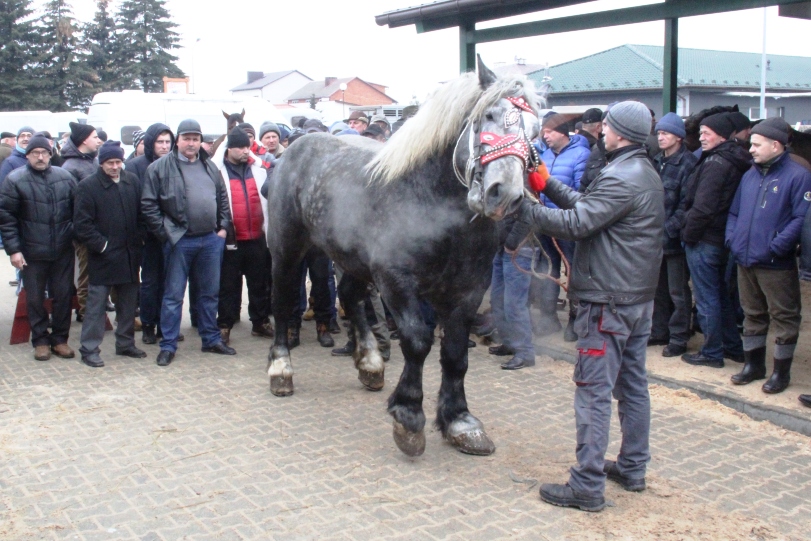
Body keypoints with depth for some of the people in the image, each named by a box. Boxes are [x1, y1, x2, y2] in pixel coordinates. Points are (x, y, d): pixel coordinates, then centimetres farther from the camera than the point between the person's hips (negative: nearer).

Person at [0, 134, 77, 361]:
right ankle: (40, 341, 23)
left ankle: (60, 339, 23)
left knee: (63, 296, 9)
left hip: (63, 251, 2)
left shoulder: (65, 177, 3)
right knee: (35, 299, 8)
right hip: (32, 253, -2)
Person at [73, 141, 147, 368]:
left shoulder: (132, 181, 6)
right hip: (103, 256, -5)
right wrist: (101, 245, -13)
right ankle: (89, 349, 7)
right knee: (96, 303, -1)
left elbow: (141, 213, 12)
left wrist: (139, 239, 2)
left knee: (129, 302, 13)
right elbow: (82, 224, -10)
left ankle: (126, 343, 26)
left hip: (129, 255, 5)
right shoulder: (88, 186, -8)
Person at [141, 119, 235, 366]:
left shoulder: (210, 167, 12)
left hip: (211, 240, 5)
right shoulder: (160, 167, -5)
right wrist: (165, 233, -10)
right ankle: (168, 346, 11)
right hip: (179, 241, -5)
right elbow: (148, 205, -7)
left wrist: (223, 226, 8)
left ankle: (211, 339, 26)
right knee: (173, 295, 3)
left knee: (210, 292, 13)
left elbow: (223, 198, 18)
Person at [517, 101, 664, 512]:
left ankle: (587, 486, -1)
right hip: (639, 296, 10)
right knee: (633, 385, 17)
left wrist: (526, 209, -18)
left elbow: (577, 222, -24)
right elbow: (588, 203, 12)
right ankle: (633, 468, 28)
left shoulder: (621, 178, -19)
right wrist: (548, 184, 5)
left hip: (608, 301, -10)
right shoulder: (645, 173, 14)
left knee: (593, 391, -6)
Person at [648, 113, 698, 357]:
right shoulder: (657, 161, 11)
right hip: (656, 236, 7)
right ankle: (659, 332, 28)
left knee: (678, 292, 2)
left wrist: (669, 229, -18)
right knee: (658, 288, 16)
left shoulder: (688, 164, -12)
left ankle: (678, 339, 10)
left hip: (675, 239, -7)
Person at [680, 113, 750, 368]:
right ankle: (733, 347, 27)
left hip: (704, 241, -9)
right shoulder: (737, 162, 10)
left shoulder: (715, 163, -18)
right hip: (723, 239, 9)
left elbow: (702, 207, -24)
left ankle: (712, 353, 9)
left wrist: (688, 233, -11)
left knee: (706, 299, 0)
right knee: (722, 295, 19)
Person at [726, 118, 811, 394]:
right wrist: (732, 238, 3)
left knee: (783, 318, 5)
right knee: (752, 314, 17)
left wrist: (776, 247, -22)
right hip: (745, 261, 7)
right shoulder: (750, 175, 13)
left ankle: (781, 371, 16)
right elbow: (734, 212, 18)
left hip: (777, 265, -7)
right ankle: (753, 364, 30)